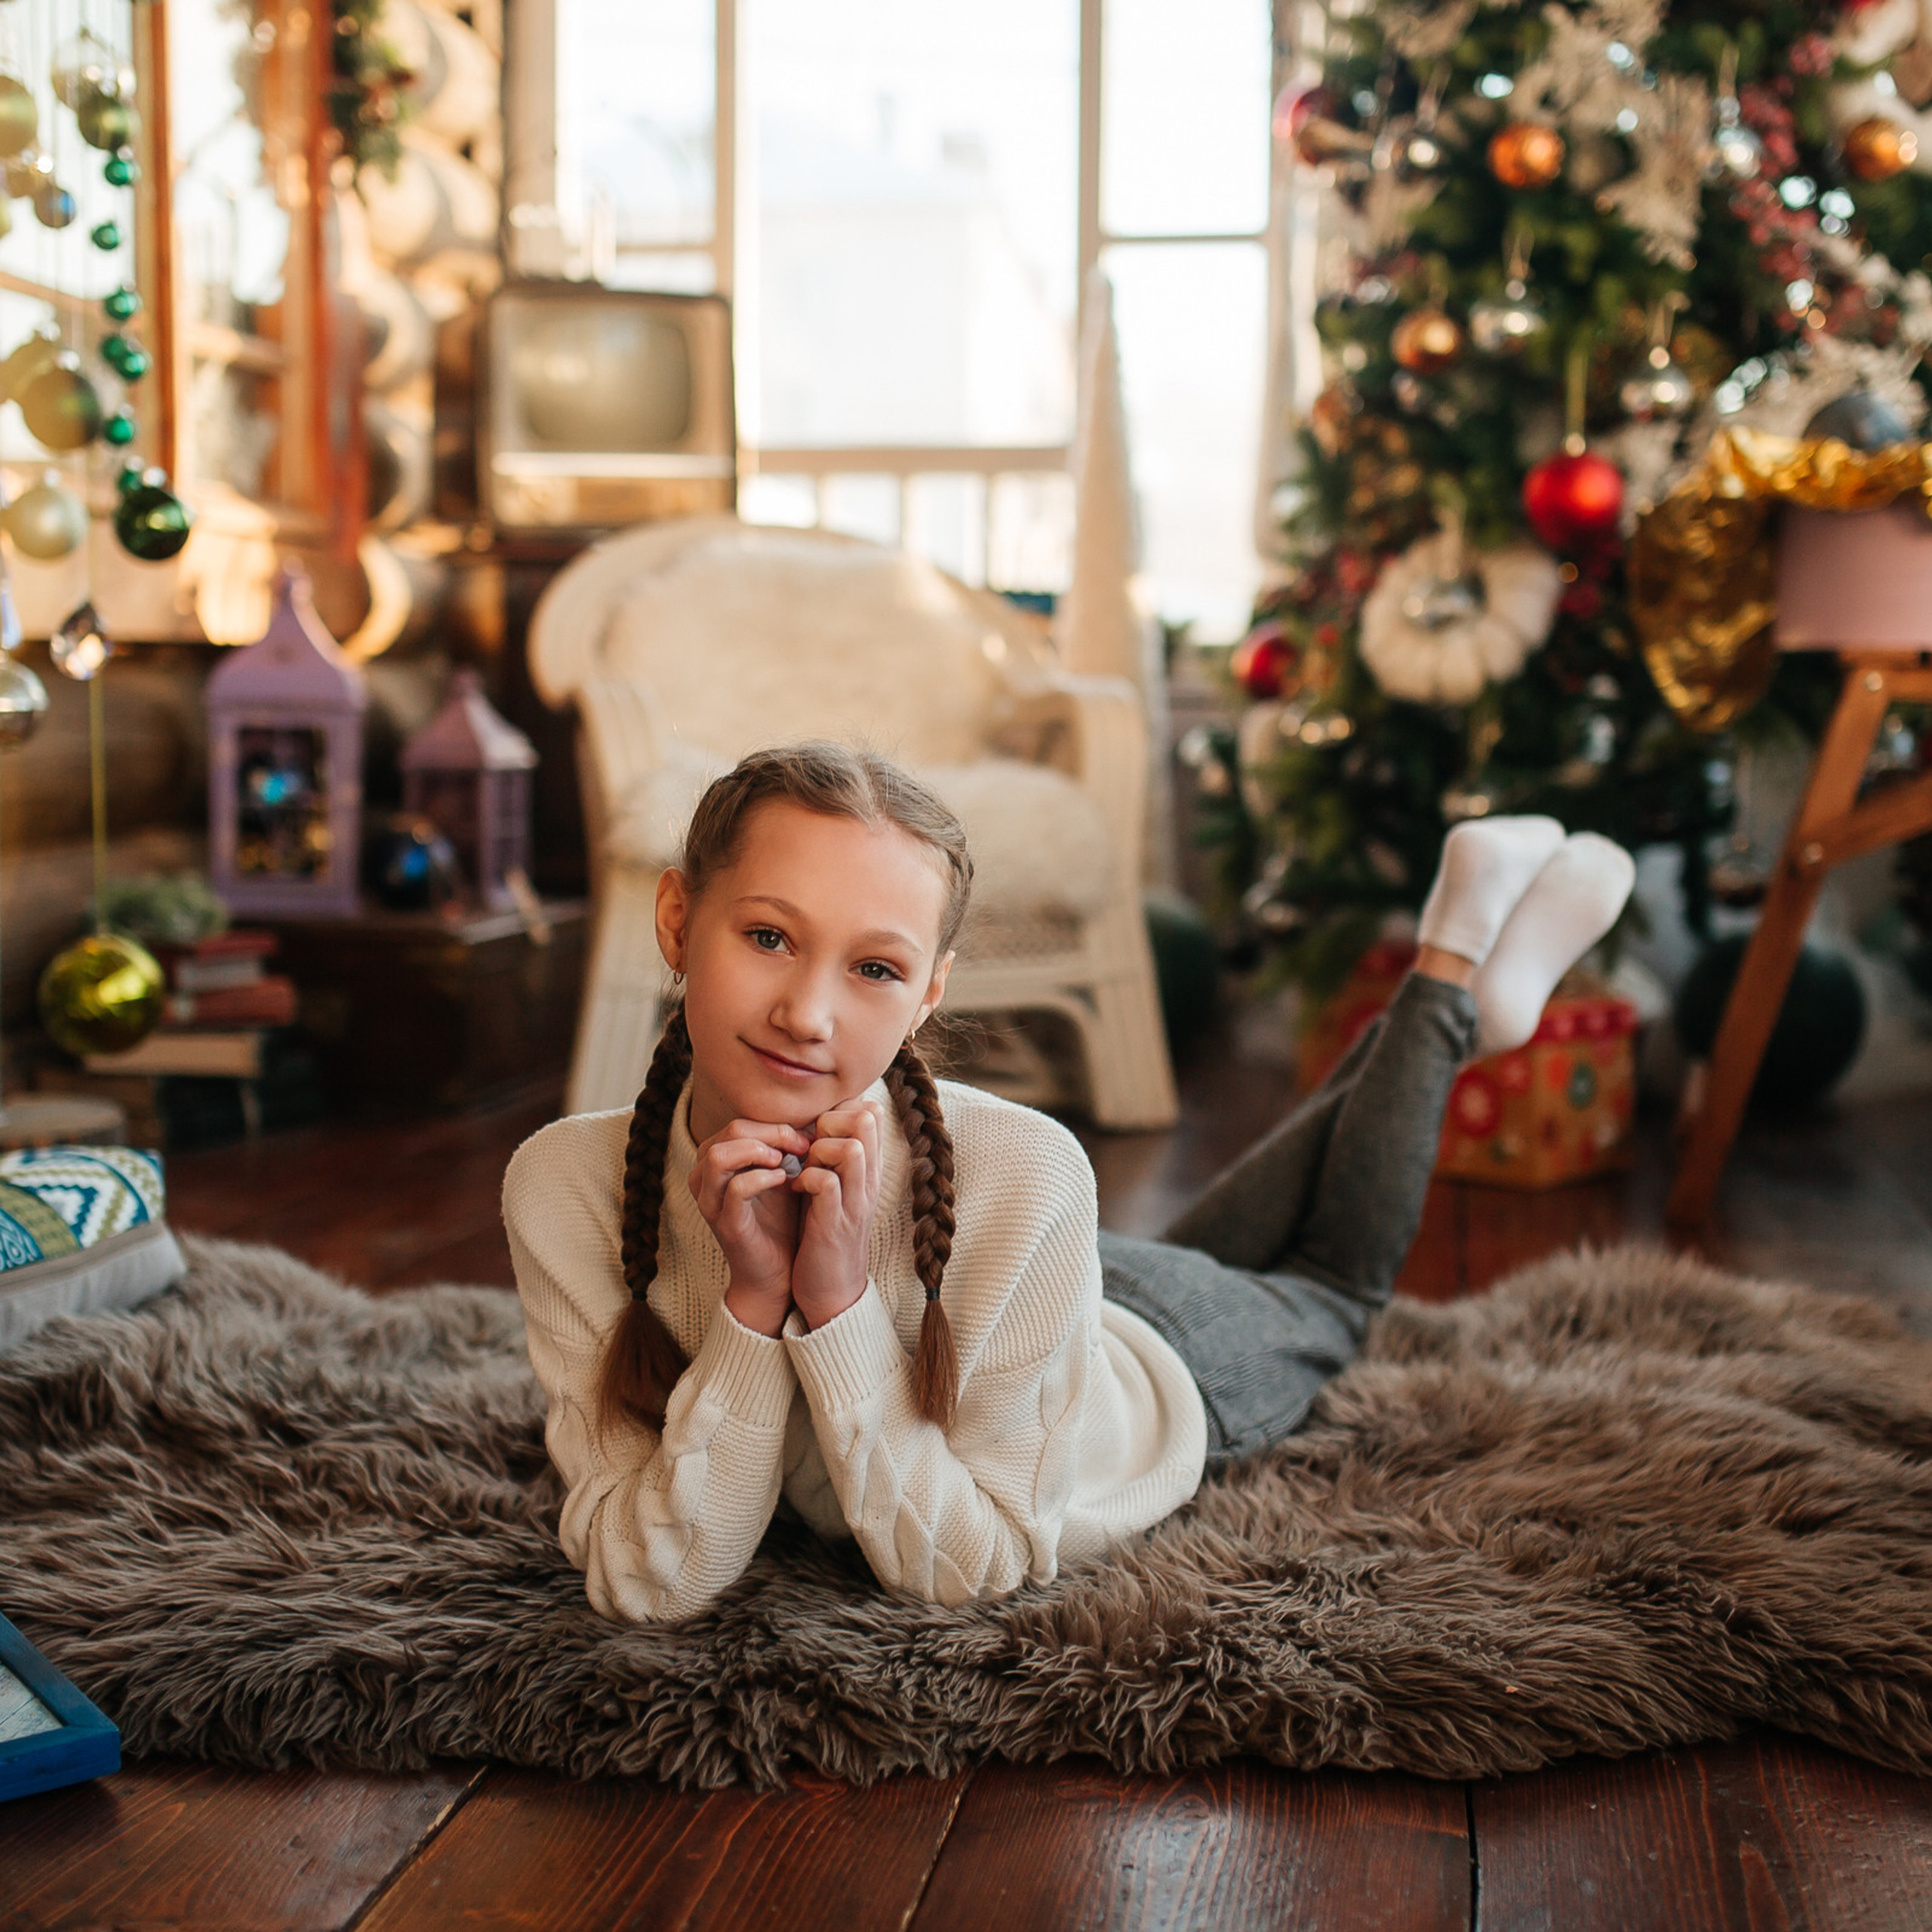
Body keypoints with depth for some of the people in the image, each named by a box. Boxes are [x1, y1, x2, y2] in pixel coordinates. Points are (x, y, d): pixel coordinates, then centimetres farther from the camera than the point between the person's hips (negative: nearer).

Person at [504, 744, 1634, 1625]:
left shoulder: (1023, 1172, -43)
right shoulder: (563, 1185, -35)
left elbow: (972, 1566, -33)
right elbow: (651, 1586, -31)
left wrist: (842, 1311, -46)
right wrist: (752, 1309, -44)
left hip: (1166, 1373, -3)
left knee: (1326, 1291, 31)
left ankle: (1454, 986, 46)